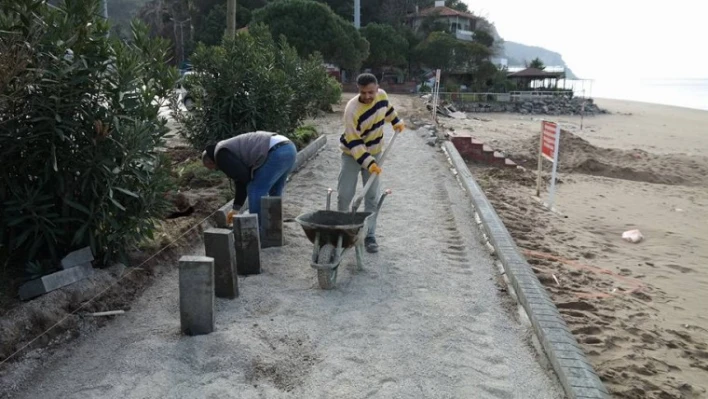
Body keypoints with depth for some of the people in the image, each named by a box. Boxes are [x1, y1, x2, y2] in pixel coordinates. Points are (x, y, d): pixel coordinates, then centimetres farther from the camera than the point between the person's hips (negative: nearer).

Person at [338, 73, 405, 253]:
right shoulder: (352, 110, -29)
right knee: (344, 195, -5)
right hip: (352, 154, -4)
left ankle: (370, 236, 9)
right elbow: (354, 142, -28)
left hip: (374, 152, 4)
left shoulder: (382, 95, -12)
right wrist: (368, 163, -35)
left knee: (372, 197, 2)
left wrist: (396, 121, 25)